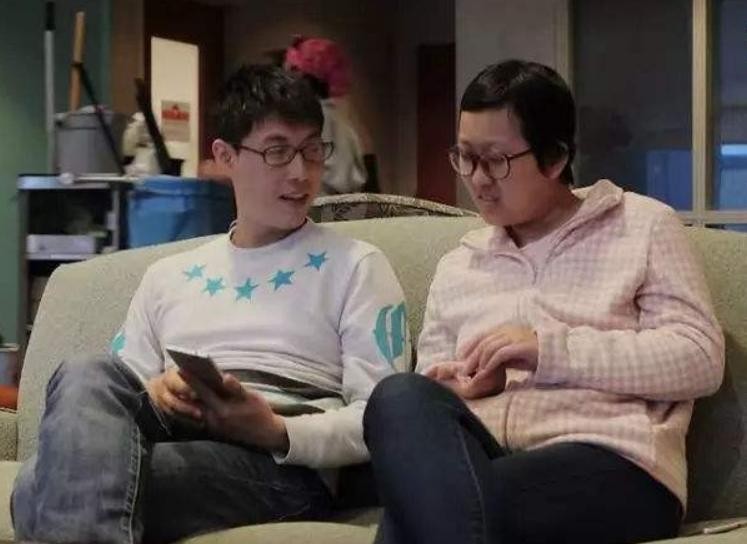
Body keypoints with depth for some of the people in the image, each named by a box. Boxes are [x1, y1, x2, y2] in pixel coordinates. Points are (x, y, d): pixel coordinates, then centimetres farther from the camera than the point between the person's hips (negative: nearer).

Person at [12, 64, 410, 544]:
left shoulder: (356, 267, 13)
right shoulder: (167, 276, 27)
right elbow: (111, 396, 19)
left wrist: (276, 432, -18)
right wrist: (154, 394, -7)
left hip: (282, 466, -5)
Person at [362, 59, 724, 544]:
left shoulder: (643, 226, 13)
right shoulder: (457, 266, 26)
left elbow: (701, 358, 0)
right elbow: (426, 393, 21)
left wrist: (552, 349, -8)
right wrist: (455, 387, -4)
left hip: (611, 462, -4)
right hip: (474, 456, 5)